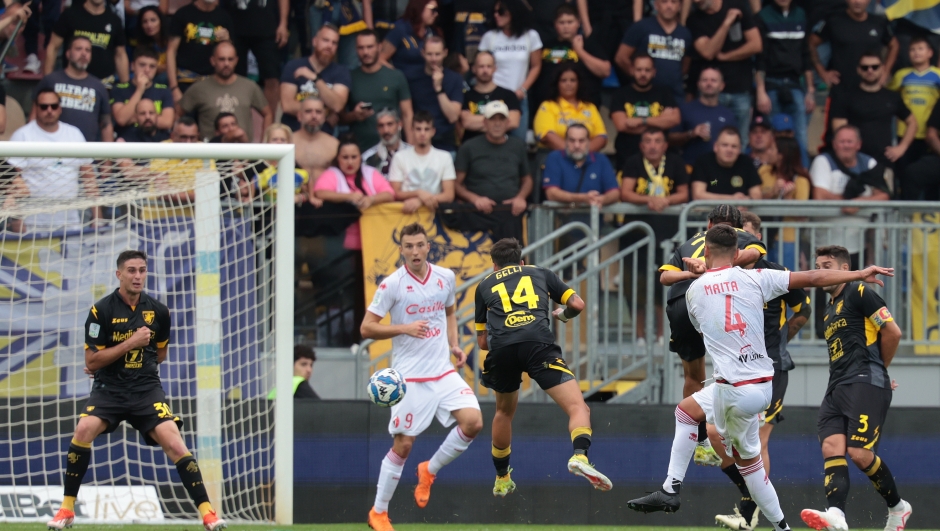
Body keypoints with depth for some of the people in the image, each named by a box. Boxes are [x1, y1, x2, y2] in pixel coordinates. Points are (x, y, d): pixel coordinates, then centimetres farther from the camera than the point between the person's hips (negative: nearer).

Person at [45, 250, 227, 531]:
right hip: (108, 389, -2)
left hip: (147, 389, 2)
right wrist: (131, 343, -14)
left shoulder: (158, 311, 3)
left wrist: (143, 366, 6)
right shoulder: (101, 311, -7)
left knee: (174, 444, -16)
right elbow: (91, 362, -8)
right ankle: (66, 508, -14)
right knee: (84, 429, -27)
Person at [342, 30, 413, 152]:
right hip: (359, 149, 0)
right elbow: (341, 117, 12)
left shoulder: (396, 77, 4)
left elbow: (407, 114, 6)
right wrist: (353, 115, -10)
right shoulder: (350, 78, 7)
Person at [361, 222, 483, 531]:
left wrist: (454, 345, 7)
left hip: (444, 372, 4)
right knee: (403, 445, -2)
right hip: (410, 376, -4)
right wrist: (405, 328, -21)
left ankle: (430, 471, 12)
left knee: (473, 422, -14)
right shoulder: (392, 285, -9)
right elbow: (367, 328, -8)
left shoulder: (446, 278, 5)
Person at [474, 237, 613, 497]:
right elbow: (577, 304, 21)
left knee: (504, 411, 29)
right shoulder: (540, 273, 28)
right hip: (538, 343, -2)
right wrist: (563, 314, 43)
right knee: (577, 407, -6)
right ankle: (580, 456, -36)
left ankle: (501, 479, 39)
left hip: (501, 349, 3)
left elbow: (482, 341, 30)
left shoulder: (485, 285, 30)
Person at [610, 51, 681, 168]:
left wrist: (641, 121, -8)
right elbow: (621, 124, -6)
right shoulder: (621, 95, 8)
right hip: (627, 157, -1)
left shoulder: (663, 93, 12)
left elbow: (675, 119, -3)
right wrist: (659, 122, -4)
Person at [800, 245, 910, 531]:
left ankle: (897, 507, 5)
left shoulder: (859, 293, -1)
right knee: (831, 448, -14)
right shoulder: (830, 308, 25)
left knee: (859, 453, -16)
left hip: (865, 383, -8)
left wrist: (879, 369, 8)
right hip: (837, 387, 8)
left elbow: (892, 332, -6)